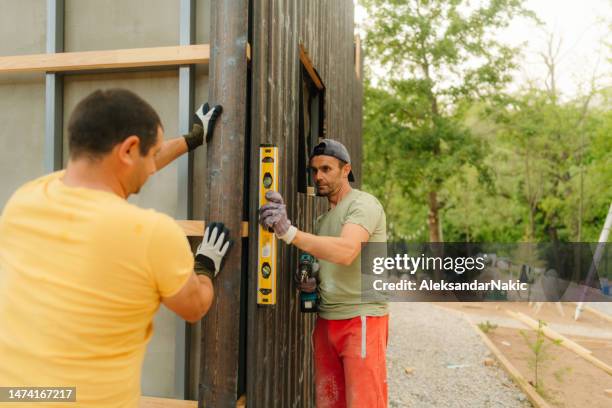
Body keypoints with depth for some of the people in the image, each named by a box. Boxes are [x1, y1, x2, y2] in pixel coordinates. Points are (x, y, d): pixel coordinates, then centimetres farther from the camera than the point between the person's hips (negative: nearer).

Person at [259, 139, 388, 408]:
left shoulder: (364, 204, -9)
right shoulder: (322, 219, 15)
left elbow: (346, 252, -27)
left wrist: (288, 231, -32)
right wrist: (308, 280, -1)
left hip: (362, 319, -7)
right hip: (326, 320, 7)